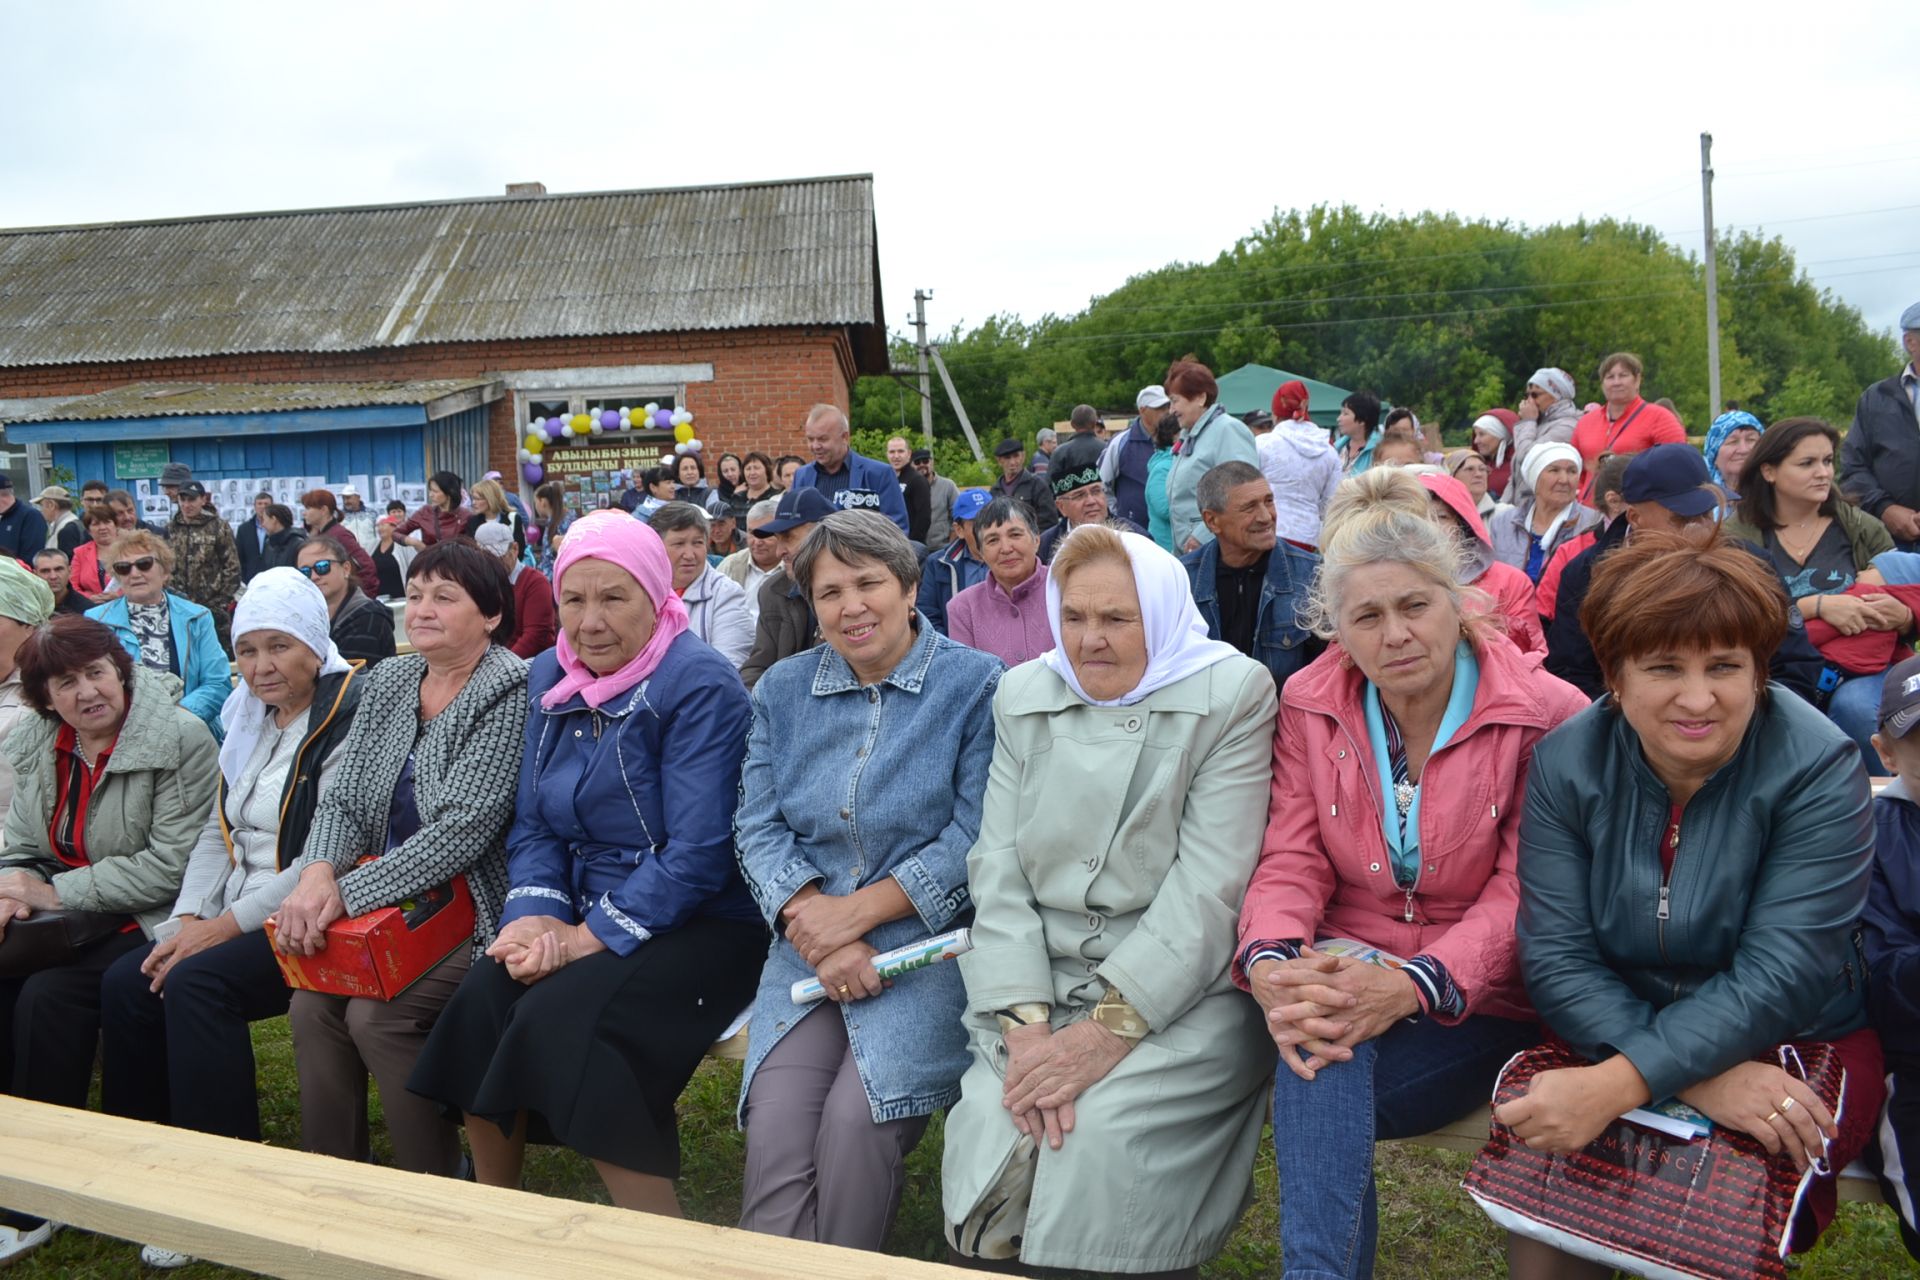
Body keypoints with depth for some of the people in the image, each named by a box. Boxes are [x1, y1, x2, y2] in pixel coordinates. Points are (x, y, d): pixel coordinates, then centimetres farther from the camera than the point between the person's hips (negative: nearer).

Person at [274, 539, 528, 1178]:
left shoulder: (511, 692, -14)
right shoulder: (388, 680, 9)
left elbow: (465, 826, -21)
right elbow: (344, 799, 7)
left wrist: (346, 892, -22)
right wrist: (317, 871, -15)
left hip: (474, 910, -6)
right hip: (392, 908, 6)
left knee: (376, 1013, -22)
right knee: (312, 1002, -14)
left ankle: (439, 1191, -3)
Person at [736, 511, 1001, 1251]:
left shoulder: (977, 684, -3)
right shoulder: (782, 690, 12)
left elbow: (977, 837, -10)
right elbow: (757, 826, 5)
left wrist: (856, 913, -13)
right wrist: (810, 916, -12)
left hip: (929, 941, -3)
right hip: (808, 945, 4)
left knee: (856, 1120, -22)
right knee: (774, 1128, -19)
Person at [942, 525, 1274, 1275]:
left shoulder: (1232, 694, -5)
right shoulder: (1023, 694, 9)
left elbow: (1210, 884, -12)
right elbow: (998, 868, 2)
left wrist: (1108, 1028, -18)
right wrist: (1025, 1022, -11)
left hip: (1180, 993, -3)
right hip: (1042, 981, 3)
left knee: (1102, 1137, -25)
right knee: (989, 1132, -19)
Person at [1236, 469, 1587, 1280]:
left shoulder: (1546, 716, -9)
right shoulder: (1311, 705, 2)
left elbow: (1520, 895, -13)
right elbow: (1293, 860, -2)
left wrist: (1411, 985, -29)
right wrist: (1269, 962, -24)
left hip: (1475, 1001, -2)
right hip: (1349, 969, 3)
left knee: (1316, 1103, -30)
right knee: (1319, 1031, -33)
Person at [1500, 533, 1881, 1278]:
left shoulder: (1819, 768, -15)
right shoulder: (1565, 764, -10)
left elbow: (1778, 976, -22)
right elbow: (1555, 959, -13)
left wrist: (1618, 1086, -34)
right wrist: (1697, 1078, -29)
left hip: (1796, 1048, -1)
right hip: (1609, 1036, 2)